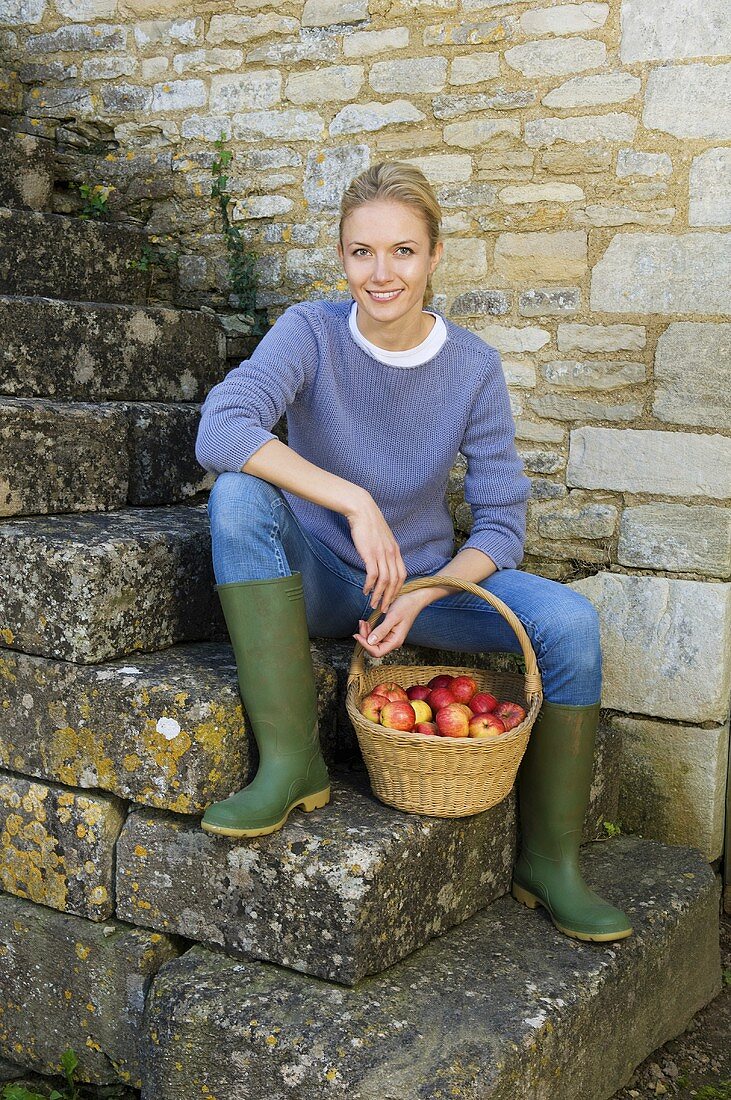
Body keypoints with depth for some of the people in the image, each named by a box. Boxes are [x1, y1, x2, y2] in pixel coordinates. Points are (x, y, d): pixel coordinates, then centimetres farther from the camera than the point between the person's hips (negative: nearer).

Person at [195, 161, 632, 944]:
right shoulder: (312, 333, -12)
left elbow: (502, 522, -6)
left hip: (430, 579, 2)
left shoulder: (472, 366, -7)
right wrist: (358, 503, -37)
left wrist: (420, 597, -24)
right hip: (318, 582, -1)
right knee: (240, 492, -31)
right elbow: (218, 430, -30)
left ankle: (549, 862, -4)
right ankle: (290, 762, -30)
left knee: (570, 623, -22)